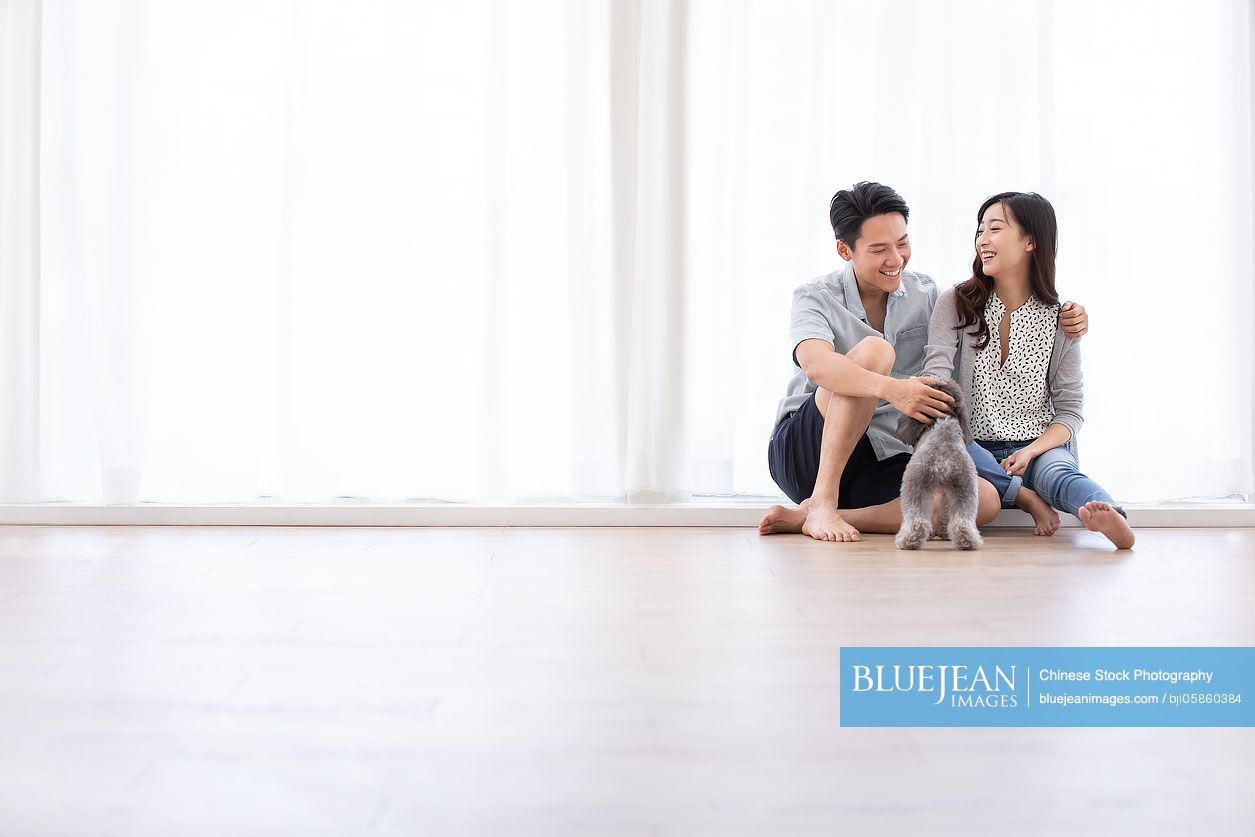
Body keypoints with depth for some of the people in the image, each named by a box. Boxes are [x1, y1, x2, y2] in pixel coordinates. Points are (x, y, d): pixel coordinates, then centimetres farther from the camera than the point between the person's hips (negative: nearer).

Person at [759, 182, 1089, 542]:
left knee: (985, 500, -22)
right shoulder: (816, 298, -6)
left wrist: (1062, 320, -3)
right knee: (873, 350, -27)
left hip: (883, 461, 5)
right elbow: (816, 364, -27)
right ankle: (821, 503, -28)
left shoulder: (925, 295, 8)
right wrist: (891, 389, -44)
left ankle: (802, 517, -24)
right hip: (803, 450, -5)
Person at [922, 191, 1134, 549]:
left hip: (1041, 446, 0)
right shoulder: (956, 302, 3)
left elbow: (1070, 410, 2)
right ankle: (1028, 498, -35)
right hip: (976, 449, 0)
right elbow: (936, 373, -12)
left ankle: (1112, 519, -62)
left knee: (1056, 471, -34)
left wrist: (1030, 452, -18)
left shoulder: (1060, 319, 3)